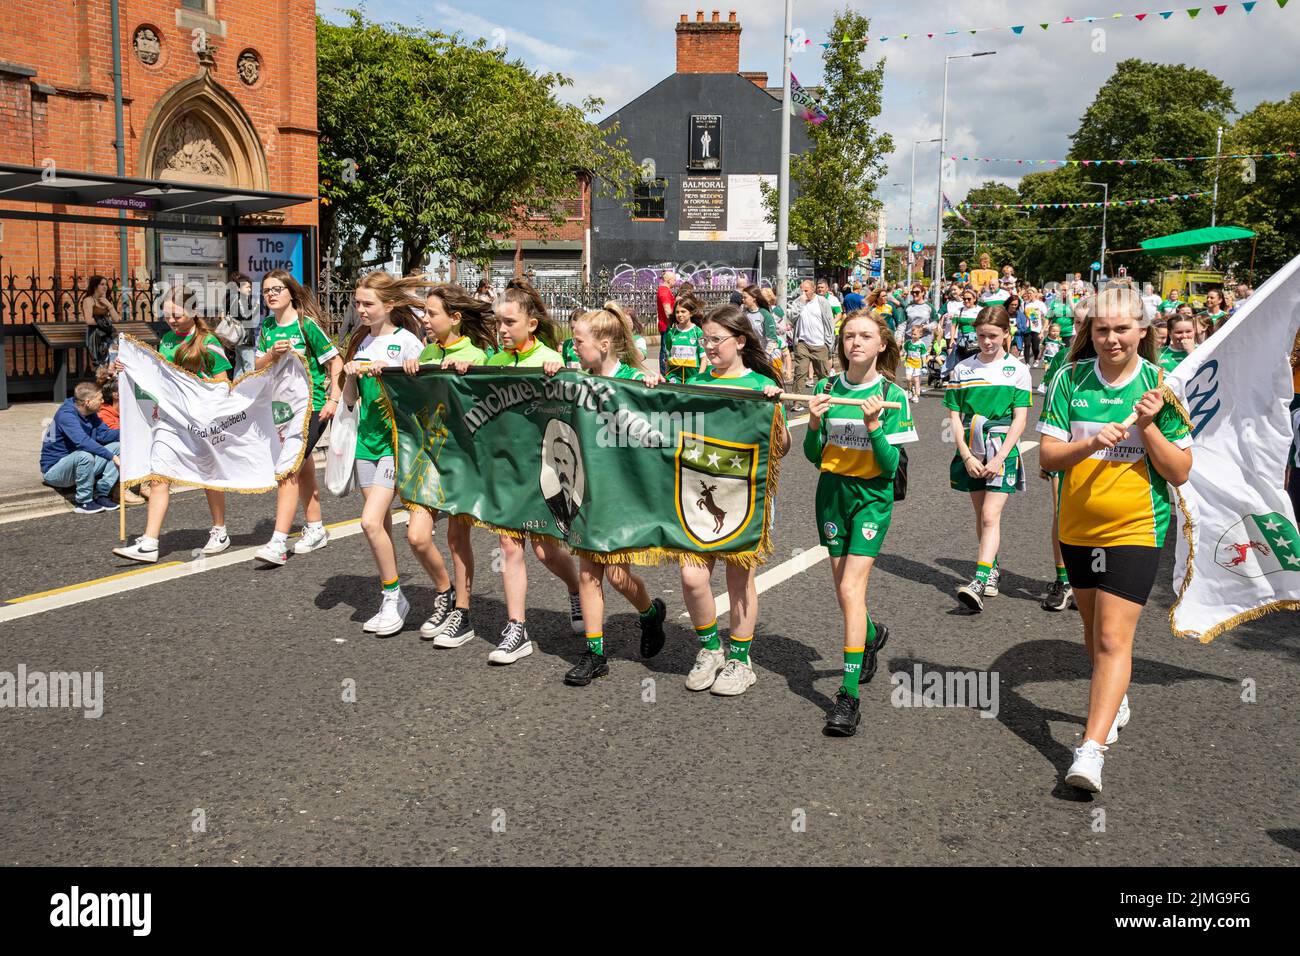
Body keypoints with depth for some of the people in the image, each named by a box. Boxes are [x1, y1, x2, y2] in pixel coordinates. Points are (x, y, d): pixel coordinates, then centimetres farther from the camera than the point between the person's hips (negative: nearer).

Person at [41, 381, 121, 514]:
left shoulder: (90, 414, 2)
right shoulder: (66, 415, -26)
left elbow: (104, 434, 5)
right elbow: (83, 441, -40)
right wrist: (112, 456, -43)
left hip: (79, 465, 9)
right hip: (54, 470, -8)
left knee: (118, 446, -3)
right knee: (85, 455, -38)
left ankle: (101, 495, -6)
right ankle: (84, 502, -20)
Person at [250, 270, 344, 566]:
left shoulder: (307, 324, -9)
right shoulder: (266, 327, 8)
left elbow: (336, 361, -7)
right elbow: (258, 367, 7)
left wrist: (334, 399, -14)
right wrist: (273, 354, -14)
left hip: (312, 406, -7)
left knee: (288, 469, -15)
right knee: (302, 467, 17)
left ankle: (278, 543, -18)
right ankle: (315, 529, 31)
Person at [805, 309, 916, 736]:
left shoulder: (892, 396, -7)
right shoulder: (826, 388, 1)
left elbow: (891, 467, -9)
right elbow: (814, 456, 3)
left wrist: (874, 427, -23)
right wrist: (814, 424, -15)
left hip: (872, 496, -4)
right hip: (832, 492, 4)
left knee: (851, 588, -15)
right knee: (844, 587, 14)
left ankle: (849, 693, -11)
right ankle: (871, 635, 49)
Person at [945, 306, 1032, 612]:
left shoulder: (1017, 369, -1)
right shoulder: (962, 369, 5)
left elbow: (1020, 418, -4)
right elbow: (954, 416, 4)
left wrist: (1000, 457, -13)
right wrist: (967, 456, -7)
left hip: (1002, 452, -3)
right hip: (971, 453, 3)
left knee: (990, 515, -12)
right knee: (981, 513, 13)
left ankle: (979, 581, -19)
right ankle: (992, 568, 29)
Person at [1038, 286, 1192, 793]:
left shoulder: (1161, 385, -8)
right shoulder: (1071, 379, -4)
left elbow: (1180, 471, -6)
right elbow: (1047, 455, -5)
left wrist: (1148, 426, -20)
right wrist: (1091, 442, -22)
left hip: (1135, 528, -4)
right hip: (1078, 526, 4)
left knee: (1114, 638, -11)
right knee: (1094, 630, 20)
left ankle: (1092, 748, -13)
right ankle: (1115, 701, 46)